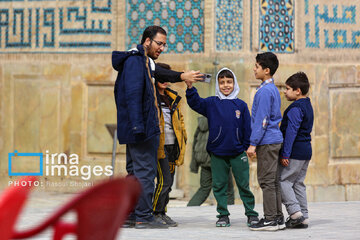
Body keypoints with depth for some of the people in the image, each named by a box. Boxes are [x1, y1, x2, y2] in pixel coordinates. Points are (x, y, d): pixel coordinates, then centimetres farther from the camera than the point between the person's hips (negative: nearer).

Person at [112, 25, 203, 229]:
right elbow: (132, 95, -20)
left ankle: (128, 216, 16)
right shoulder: (135, 61, -13)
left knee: (136, 171, 13)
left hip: (140, 128, 11)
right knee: (145, 171, -9)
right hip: (141, 128, -11)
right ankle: (143, 217, -7)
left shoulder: (145, 62, 19)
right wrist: (138, 126, -25)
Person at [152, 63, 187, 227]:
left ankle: (162, 212, 15)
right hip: (159, 144, -7)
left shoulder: (172, 98, 17)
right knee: (164, 180, -14)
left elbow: (180, 119, 25)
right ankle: (155, 213, -5)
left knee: (168, 182, 7)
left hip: (173, 145, 7)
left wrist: (183, 139, 17)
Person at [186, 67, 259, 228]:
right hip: (217, 153, 1)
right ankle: (223, 215, 15)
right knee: (219, 185, 5)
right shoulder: (211, 103, 2)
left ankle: (251, 214, 13)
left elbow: (247, 128, 6)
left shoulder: (241, 105, 3)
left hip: (237, 153, -1)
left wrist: (247, 147, 4)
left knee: (244, 184, 4)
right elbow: (195, 103, -13)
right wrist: (190, 88, -29)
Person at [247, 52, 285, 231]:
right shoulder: (273, 89, 16)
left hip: (267, 142, -10)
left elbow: (262, 120, -18)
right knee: (273, 181, 11)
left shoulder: (265, 91, -14)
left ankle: (270, 220, -7)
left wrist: (253, 143, -17)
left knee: (267, 181, -7)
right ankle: (278, 218, 13)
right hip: (275, 140, 10)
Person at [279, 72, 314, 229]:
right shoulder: (308, 106, 16)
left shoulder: (295, 108, -15)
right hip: (306, 151, 10)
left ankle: (295, 212, -13)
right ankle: (303, 218, 11)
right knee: (298, 183, 12)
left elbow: (291, 132, -20)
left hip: (295, 151, -10)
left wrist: (285, 154, -21)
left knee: (283, 181, -5)